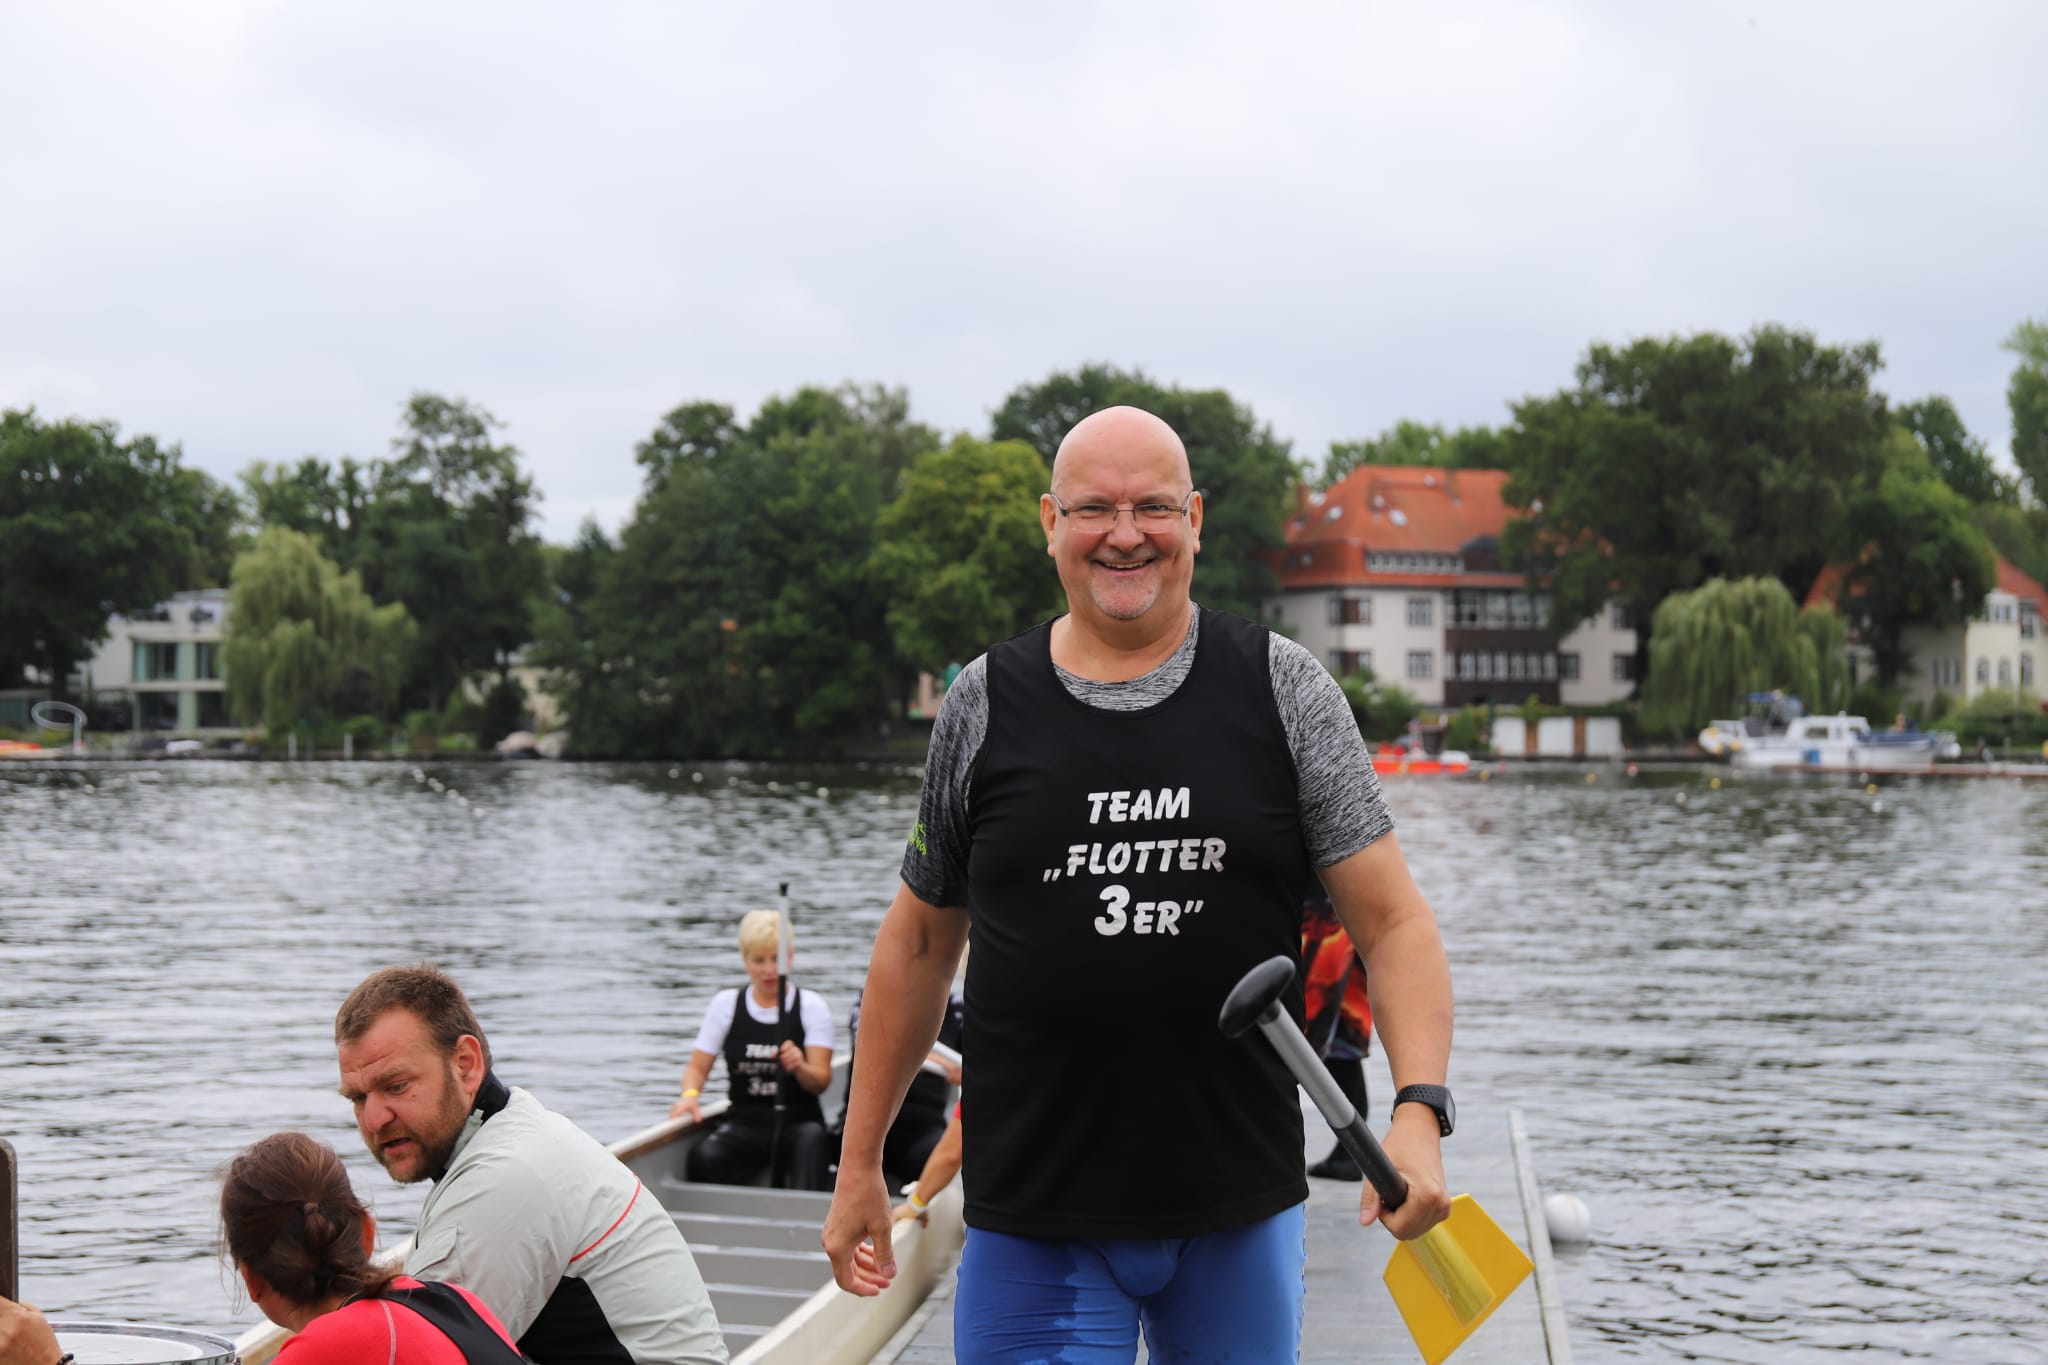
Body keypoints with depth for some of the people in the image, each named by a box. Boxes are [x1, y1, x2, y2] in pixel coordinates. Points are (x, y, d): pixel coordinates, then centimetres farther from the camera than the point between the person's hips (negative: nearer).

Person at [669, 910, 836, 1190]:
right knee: (705, 1156, -34)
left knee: (812, 1138, -38)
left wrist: (800, 1067, -28)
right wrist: (690, 1094, -15)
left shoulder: (812, 1006, 6)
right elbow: (698, 1066, 8)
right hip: (745, 1122, 1)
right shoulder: (725, 1004, 13)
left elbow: (821, 1081, -4)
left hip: (798, 1123, -1)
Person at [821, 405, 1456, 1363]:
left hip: (1242, 1212, 1)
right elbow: (919, 942, 11)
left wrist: (1419, 1111, -19)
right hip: (1034, 1225, 0)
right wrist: (859, 1164, 12)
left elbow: (1392, 921, -4)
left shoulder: (1284, 690, 0)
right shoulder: (985, 706, 3)